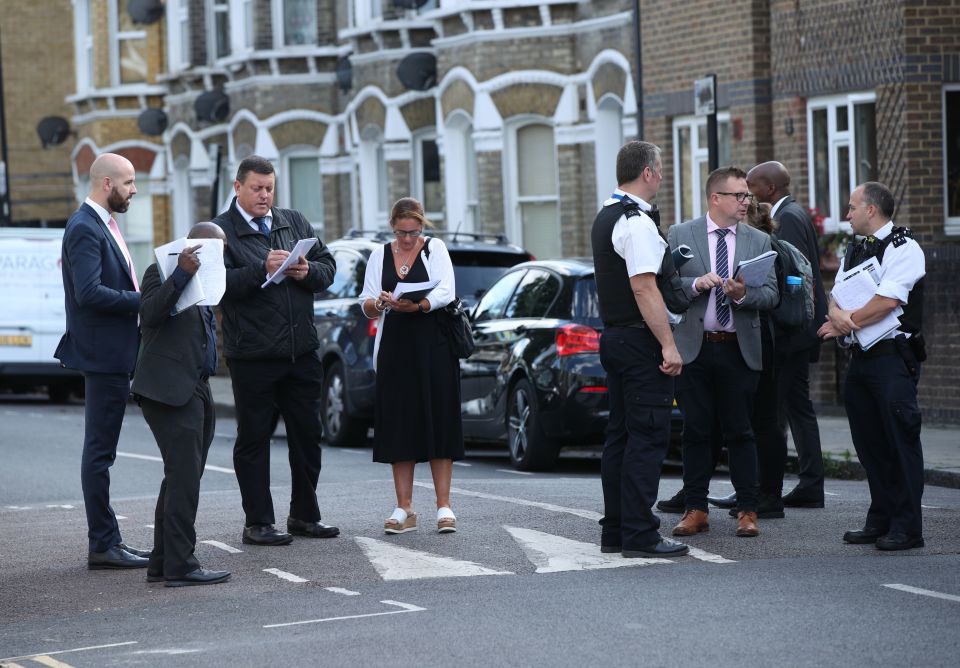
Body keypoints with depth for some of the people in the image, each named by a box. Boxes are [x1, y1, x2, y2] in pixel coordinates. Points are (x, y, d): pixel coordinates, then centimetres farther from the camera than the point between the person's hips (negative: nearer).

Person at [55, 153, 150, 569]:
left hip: (113, 355, 11)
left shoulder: (102, 226, 17)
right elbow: (89, 293, -25)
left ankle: (108, 540, 19)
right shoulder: (85, 229, -15)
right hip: (102, 355, -11)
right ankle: (102, 546, -2)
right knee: (99, 451, -6)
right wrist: (143, 300, -19)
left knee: (100, 450, 13)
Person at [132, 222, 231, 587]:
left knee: (181, 478, 11)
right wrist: (182, 274, -28)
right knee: (184, 475, -14)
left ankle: (162, 563, 16)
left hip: (195, 391, 10)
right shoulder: (163, 272, -5)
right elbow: (150, 314, -23)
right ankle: (180, 564, -15)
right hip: (169, 390, -10)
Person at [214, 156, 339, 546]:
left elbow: (328, 267, 12)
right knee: (253, 437, 1)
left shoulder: (295, 223, 14)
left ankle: (304, 515, 22)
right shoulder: (220, 231, -4)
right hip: (252, 353, -5)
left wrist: (308, 272, -9)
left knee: (307, 434, 11)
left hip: (301, 350, 5)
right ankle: (257, 523, 6)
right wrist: (262, 269, -26)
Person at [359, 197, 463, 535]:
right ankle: (404, 509, 4)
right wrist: (379, 303, -17)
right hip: (394, 348, 3)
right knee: (399, 426, 0)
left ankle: (444, 507, -2)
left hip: (433, 346, -2)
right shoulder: (379, 256, 11)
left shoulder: (435, 248, 4)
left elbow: (446, 292, -10)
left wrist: (416, 306, -28)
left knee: (438, 423, -4)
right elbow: (365, 305, 7)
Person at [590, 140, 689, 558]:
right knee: (648, 436, -9)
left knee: (620, 434, 13)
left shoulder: (605, 217, 16)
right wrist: (669, 346, -22)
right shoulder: (637, 222, -16)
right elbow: (644, 288, -22)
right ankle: (640, 535, -10)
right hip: (640, 340, -10)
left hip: (614, 336, 10)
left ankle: (614, 531, 16)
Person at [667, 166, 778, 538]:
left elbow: (771, 295, 1)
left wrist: (744, 295, -18)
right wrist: (696, 284, -17)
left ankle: (748, 511, 7)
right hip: (693, 349, -1)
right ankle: (695, 509, 11)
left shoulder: (759, 241, 8)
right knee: (695, 431, 4)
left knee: (740, 432, 2)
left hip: (739, 350, 1)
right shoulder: (680, 236, 4)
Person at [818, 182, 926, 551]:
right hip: (861, 357, 8)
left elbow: (888, 300, -18)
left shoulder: (903, 248, -8)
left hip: (894, 357, -8)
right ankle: (880, 520, 18)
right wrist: (839, 317, -11)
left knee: (900, 438, -8)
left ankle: (907, 527, -7)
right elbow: (836, 296, 12)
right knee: (869, 442, 10)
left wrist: (847, 321, -11)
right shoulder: (854, 252, 19)